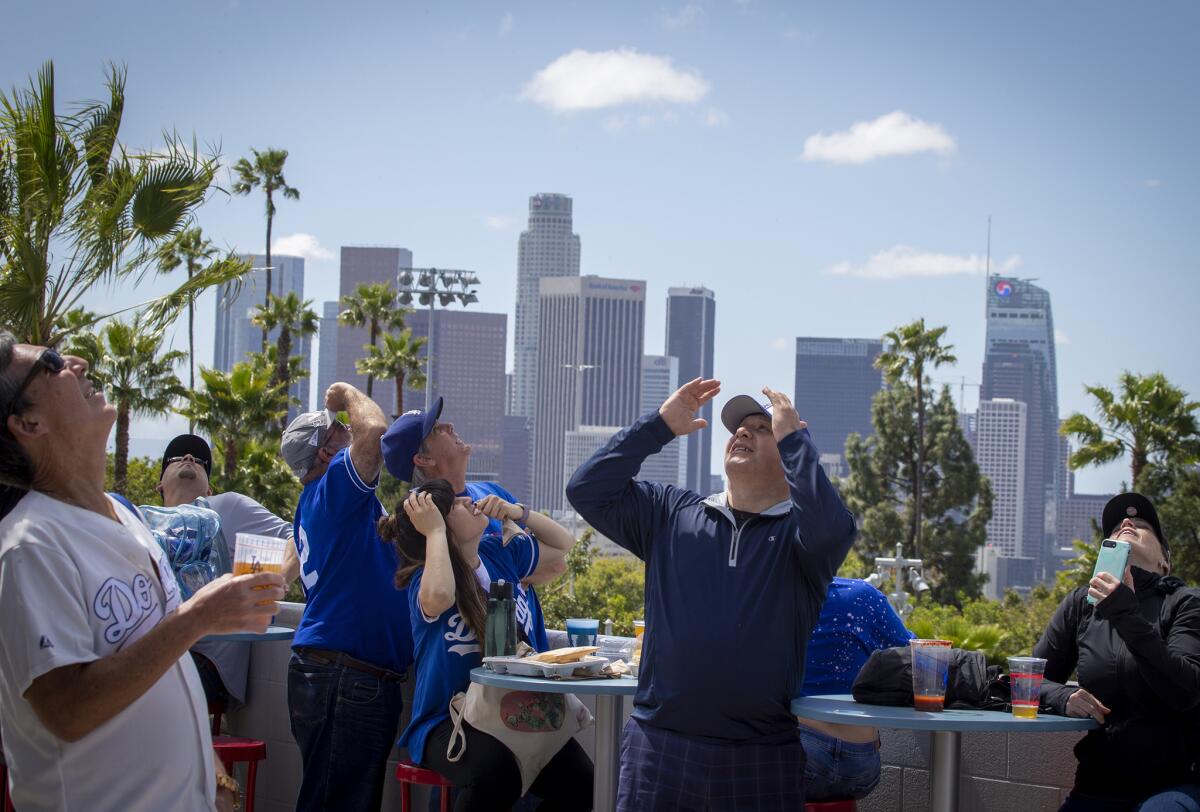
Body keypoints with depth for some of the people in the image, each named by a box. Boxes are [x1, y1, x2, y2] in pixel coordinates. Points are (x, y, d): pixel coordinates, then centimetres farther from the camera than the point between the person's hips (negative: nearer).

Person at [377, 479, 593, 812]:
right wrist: (435, 531, -22)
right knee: (496, 771, -38)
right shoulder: (426, 580, -12)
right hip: (446, 723, -6)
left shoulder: (501, 557, 7)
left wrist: (516, 512, 4)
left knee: (578, 777, -21)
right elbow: (438, 597, -37)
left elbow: (561, 543, 22)